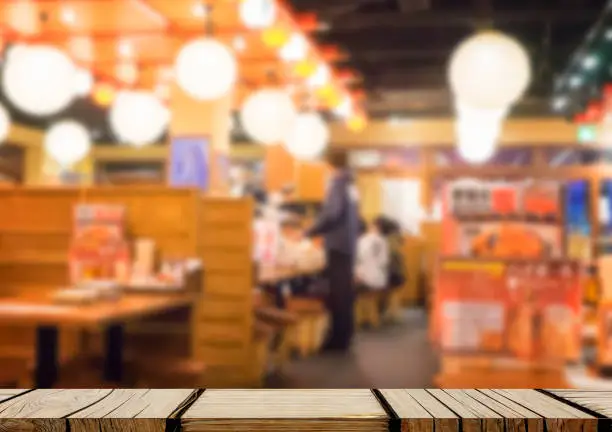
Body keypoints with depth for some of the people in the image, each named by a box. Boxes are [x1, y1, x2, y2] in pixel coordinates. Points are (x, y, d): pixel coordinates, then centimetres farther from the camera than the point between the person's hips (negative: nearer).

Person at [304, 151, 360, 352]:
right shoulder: (351, 184, 11)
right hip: (348, 244, 9)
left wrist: (310, 232, -16)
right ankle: (344, 338, 20)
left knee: (337, 293, -4)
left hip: (337, 244, -9)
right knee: (345, 292, 13)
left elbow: (331, 214, -24)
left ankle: (338, 339, 1)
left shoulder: (337, 183, -14)